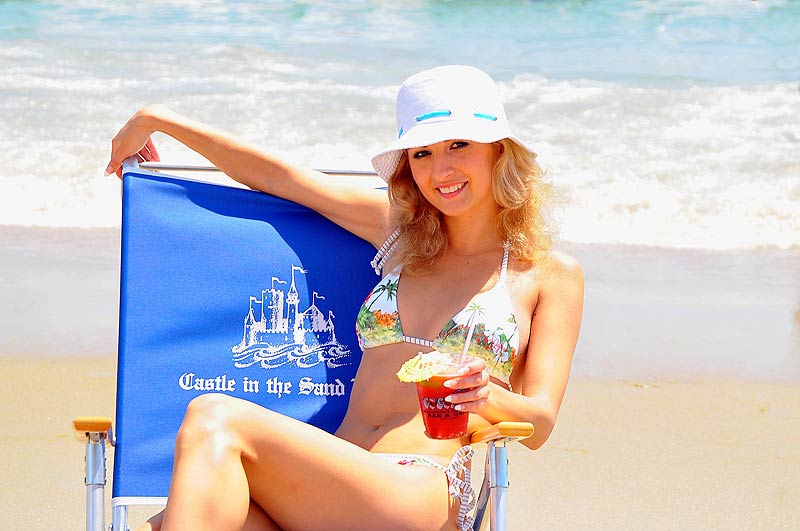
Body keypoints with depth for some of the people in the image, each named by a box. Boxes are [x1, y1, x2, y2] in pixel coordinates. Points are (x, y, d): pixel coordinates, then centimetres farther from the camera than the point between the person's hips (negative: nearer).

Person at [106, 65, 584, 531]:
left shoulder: (553, 275, 13)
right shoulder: (398, 229, 26)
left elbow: (540, 423, 4)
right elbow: (276, 176, 29)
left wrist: (489, 397, -19)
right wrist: (155, 121, 33)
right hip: (333, 488, 4)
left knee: (214, 421, -29)